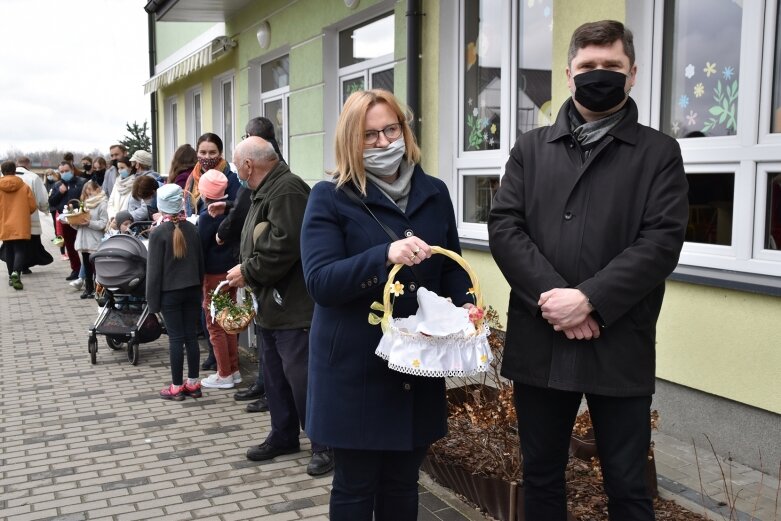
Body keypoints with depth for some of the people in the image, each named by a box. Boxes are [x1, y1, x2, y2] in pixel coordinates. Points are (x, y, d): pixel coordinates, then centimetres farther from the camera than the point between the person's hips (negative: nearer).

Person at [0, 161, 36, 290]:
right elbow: (33, 206, -1)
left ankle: (11, 276, 21)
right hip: (21, 226, -2)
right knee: (20, 250, -3)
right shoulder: (24, 186, -2)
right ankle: (16, 272, -27)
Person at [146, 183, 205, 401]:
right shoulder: (192, 228, 2)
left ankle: (177, 387, 8)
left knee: (176, 338, 0)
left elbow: (154, 269, -10)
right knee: (191, 336, 9)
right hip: (192, 290, 4)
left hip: (170, 293, -4)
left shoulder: (158, 233, -12)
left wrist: (152, 299, -4)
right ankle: (193, 383, 16)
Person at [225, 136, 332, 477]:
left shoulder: (288, 190, -17)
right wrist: (245, 273, 10)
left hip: (293, 307, -11)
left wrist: (248, 272, -15)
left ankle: (323, 445, 6)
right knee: (275, 377, 18)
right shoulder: (265, 192, 16)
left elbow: (283, 247, -26)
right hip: (271, 305, 11)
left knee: (301, 378, -6)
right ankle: (283, 436, 31)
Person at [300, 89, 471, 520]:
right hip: (355, 368, -4)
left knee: (403, 484, 17)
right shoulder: (330, 197, -7)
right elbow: (320, 282, -17)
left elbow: (453, 271, 14)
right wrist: (385, 255, -32)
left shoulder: (434, 193, 7)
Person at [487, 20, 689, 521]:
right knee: (541, 475, 15)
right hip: (539, 341, 3)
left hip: (619, 346, -2)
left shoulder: (659, 152, 4)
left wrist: (589, 299, -18)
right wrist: (552, 295, -14)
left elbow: (661, 241, -8)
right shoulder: (531, 147, 10)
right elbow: (504, 227, -1)